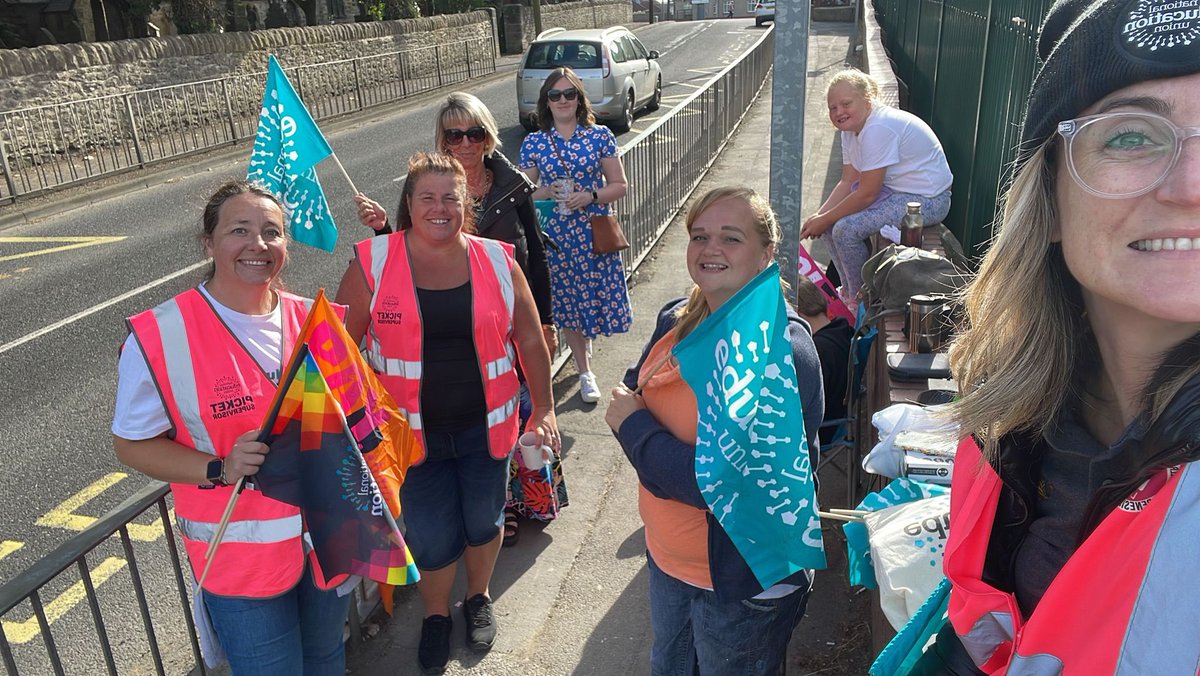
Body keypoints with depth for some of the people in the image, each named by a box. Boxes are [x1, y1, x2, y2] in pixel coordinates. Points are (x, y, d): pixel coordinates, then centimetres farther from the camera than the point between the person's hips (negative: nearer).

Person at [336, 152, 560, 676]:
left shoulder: (496, 261, -4)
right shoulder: (373, 264, -8)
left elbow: (530, 340, 3)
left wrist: (544, 409, 3)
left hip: (485, 429, 2)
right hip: (413, 431, -1)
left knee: (484, 521, 18)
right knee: (432, 539, 8)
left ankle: (479, 597, 49)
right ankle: (436, 615, 40)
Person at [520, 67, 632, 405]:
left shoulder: (600, 136, -1)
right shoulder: (533, 143, 1)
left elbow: (619, 185, 0)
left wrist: (590, 196, -17)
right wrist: (545, 193, -14)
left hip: (595, 233, -1)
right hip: (555, 235, 1)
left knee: (595, 296, 1)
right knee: (567, 303, 9)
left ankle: (585, 337, 38)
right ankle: (585, 373, 26)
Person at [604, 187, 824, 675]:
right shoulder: (676, 322, -3)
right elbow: (634, 393, 9)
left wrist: (633, 426, -22)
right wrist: (626, 410, -15)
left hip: (744, 582, -7)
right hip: (667, 559, 7)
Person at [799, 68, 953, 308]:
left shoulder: (878, 129, -26)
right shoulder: (851, 127, 4)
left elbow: (867, 194, -24)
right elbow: (848, 181, 3)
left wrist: (825, 220, -16)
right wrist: (819, 216, -10)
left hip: (926, 200, -10)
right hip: (894, 190, 10)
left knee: (845, 230, -21)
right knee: (830, 222, 3)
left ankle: (861, 300, 1)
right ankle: (849, 289, 18)